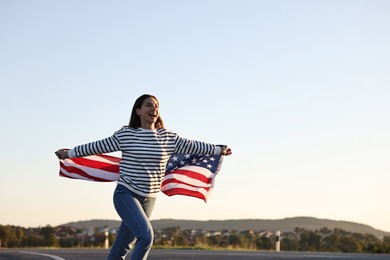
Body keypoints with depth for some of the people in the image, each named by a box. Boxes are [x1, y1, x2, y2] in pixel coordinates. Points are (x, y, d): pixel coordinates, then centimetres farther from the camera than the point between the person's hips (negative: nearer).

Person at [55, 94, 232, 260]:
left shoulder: (168, 137, 4)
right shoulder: (124, 135, -5)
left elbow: (191, 146, 14)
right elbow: (98, 147, 4)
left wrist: (218, 149, 20)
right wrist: (69, 153, 9)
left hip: (149, 198, 4)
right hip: (126, 195, -4)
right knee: (146, 236, -22)